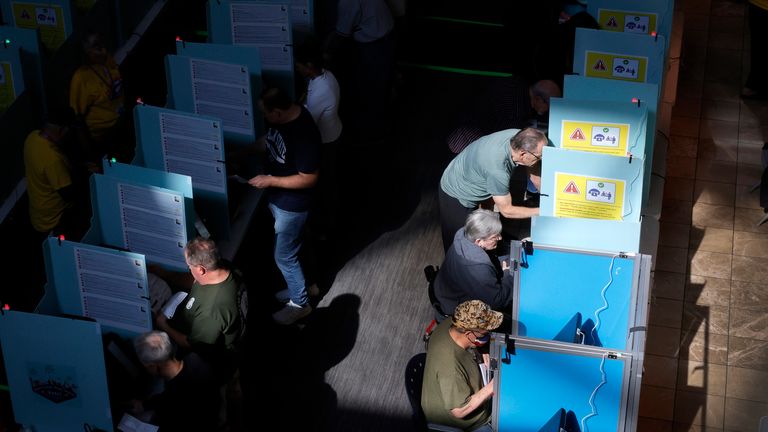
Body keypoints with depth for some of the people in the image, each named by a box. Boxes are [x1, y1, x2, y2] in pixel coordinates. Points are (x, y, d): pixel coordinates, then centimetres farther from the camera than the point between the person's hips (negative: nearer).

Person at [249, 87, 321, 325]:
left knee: (284, 256, 8)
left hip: (292, 204, -9)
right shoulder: (282, 116, -9)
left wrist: (270, 181, -26)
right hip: (277, 197, 9)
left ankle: (300, 303, 29)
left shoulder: (304, 135, -35)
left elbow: (308, 179, -28)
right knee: (289, 249, 26)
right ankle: (297, 287, 48)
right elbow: (269, 139, 12)